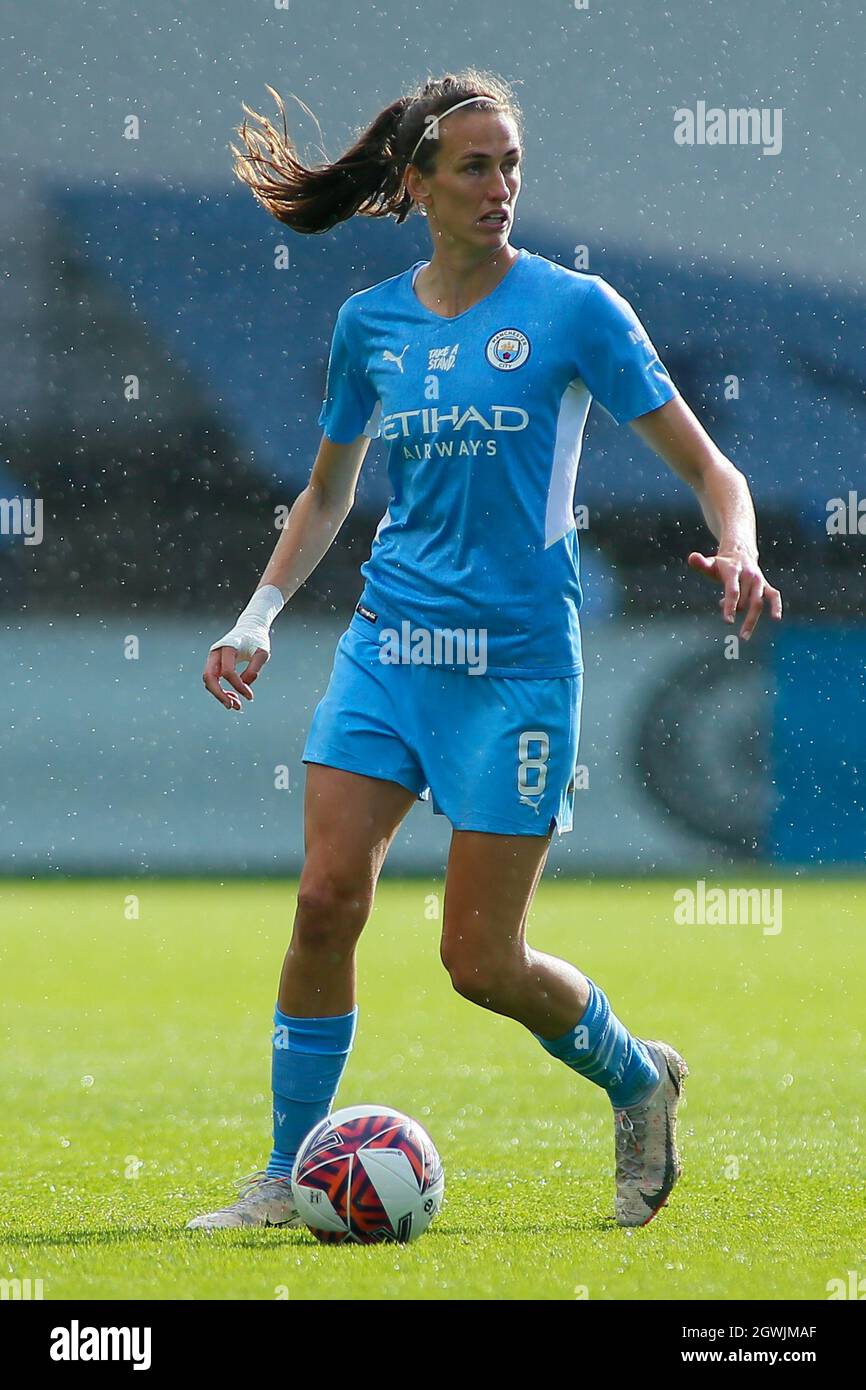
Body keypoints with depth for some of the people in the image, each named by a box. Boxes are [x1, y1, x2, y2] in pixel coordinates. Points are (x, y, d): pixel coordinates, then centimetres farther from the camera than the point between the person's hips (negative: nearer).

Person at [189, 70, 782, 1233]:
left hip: (516, 657, -4)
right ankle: (287, 1176, 3)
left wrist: (739, 556, -24)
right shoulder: (370, 323, 7)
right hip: (386, 644, 4)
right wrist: (260, 616, 10)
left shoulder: (574, 309, -5)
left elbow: (706, 466, -4)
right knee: (327, 899, -9)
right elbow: (328, 492, 21)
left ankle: (640, 1081, 25)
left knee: (481, 959, -4)